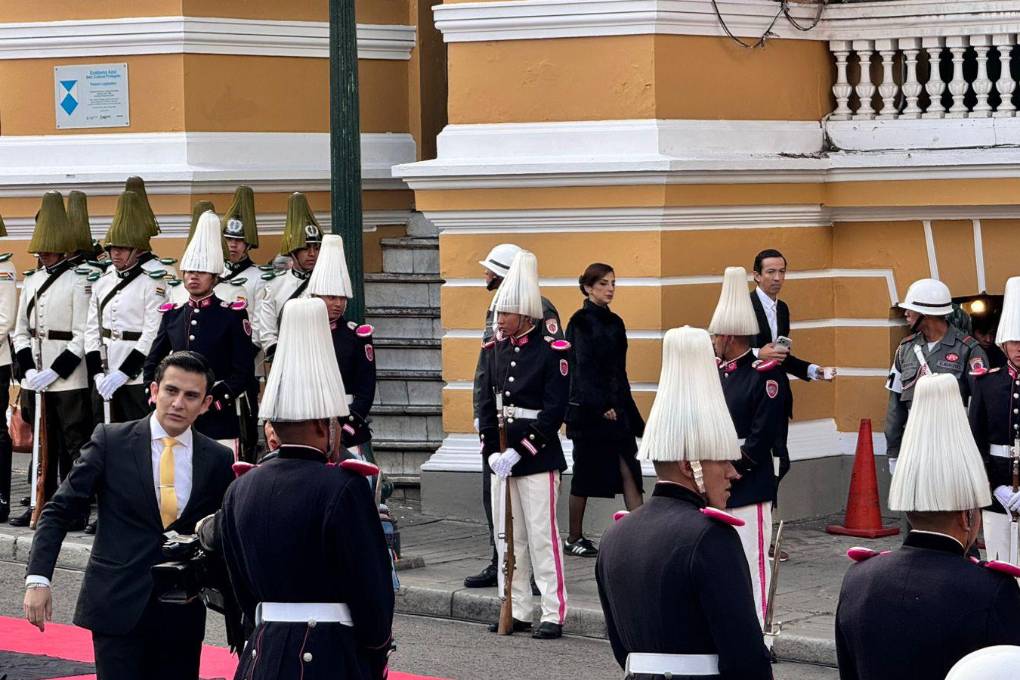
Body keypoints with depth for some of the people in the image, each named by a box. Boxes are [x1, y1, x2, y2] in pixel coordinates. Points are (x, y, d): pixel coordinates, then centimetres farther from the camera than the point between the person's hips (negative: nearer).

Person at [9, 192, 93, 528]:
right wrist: (29, 370, -1)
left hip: (69, 380, -6)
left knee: (74, 445, -2)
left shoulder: (78, 281, -7)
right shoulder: (31, 281, 13)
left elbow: (82, 337, -11)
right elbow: (21, 332, 13)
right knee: (43, 444, 12)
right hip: (35, 380, 6)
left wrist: (54, 372, -16)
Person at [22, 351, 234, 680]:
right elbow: (58, 512, 0)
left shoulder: (218, 460, 4)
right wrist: (37, 578, -11)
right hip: (117, 604, -2)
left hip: (182, 612, 2)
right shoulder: (111, 441, -2)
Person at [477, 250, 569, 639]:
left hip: (537, 457, -6)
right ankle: (517, 611, 18)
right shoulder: (494, 351, 9)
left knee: (541, 535, -5)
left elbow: (554, 411, -13)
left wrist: (518, 451, -17)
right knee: (508, 536, 10)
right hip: (501, 457, 6)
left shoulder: (551, 352, -9)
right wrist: (492, 451, -4)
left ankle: (553, 614, -1)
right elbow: (485, 405, 9)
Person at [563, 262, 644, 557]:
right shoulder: (581, 322, -8)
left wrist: (631, 413, 15)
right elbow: (583, 367, -15)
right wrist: (601, 406, -20)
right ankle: (574, 538, 13)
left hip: (615, 407, 6)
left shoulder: (614, 322, 13)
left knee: (628, 470, -3)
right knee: (585, 474, 2)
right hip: (588, 408, -6)